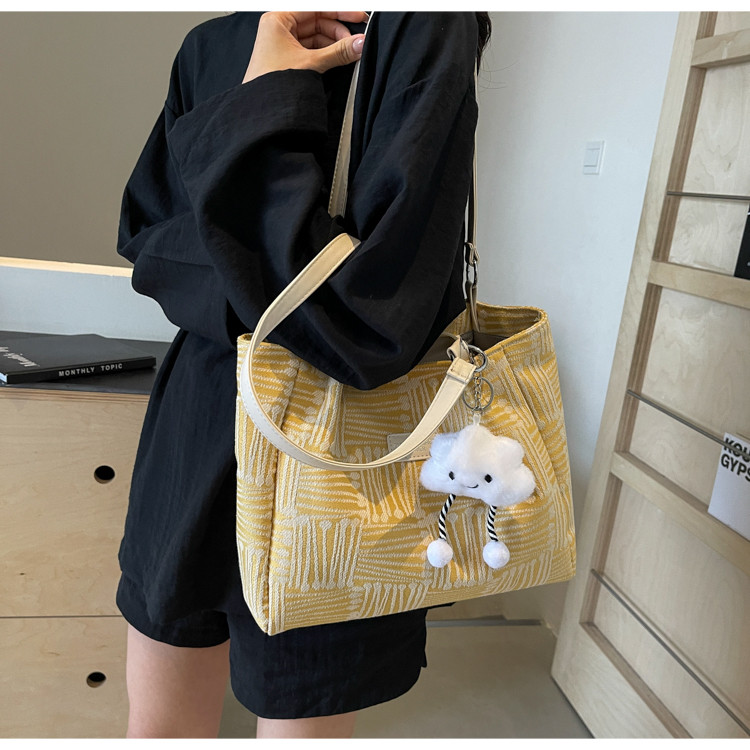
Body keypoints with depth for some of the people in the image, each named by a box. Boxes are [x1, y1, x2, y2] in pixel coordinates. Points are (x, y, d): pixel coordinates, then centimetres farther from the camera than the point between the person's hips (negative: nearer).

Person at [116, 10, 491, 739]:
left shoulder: (426, 30, -13)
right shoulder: (211, 44, 8)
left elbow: (364, 324, -24)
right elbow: (142, 233, 6)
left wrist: (262, 105, -17)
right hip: (192, 433, 6)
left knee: (299, 725, 17)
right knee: (157, 726, 22)